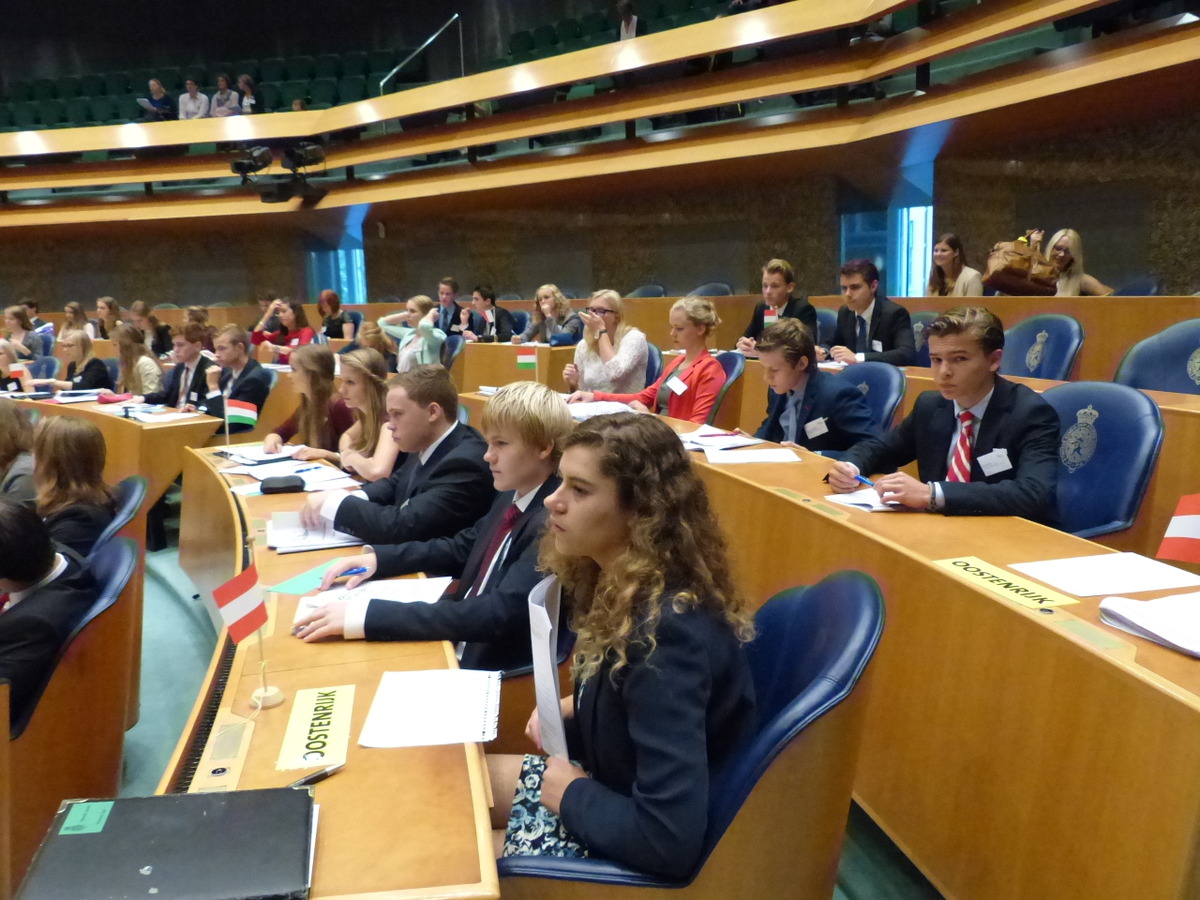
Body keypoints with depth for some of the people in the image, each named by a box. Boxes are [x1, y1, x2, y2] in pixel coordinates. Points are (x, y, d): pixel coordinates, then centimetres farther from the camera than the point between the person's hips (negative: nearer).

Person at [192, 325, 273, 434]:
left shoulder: (255, 378, -19)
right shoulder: (228, 370, 6)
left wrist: (213, 385, -20)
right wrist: (198, 410, -4)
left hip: (239, 436, -7)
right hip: (216, 429, 8)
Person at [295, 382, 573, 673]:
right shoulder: (511, 497, 4)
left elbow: (498, 614, -32)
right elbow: (460, 548, 17)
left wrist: (367, 616, -35)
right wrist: (376, 557, 1)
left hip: (500, 671, -7)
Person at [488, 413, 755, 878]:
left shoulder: (664, 631, -32)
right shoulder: (619, 585, -4)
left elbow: (670, 839, -35)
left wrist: (572, 795, -19)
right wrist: (572, 711, -3)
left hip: (646, 857, -8)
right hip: (615, 789, 8)